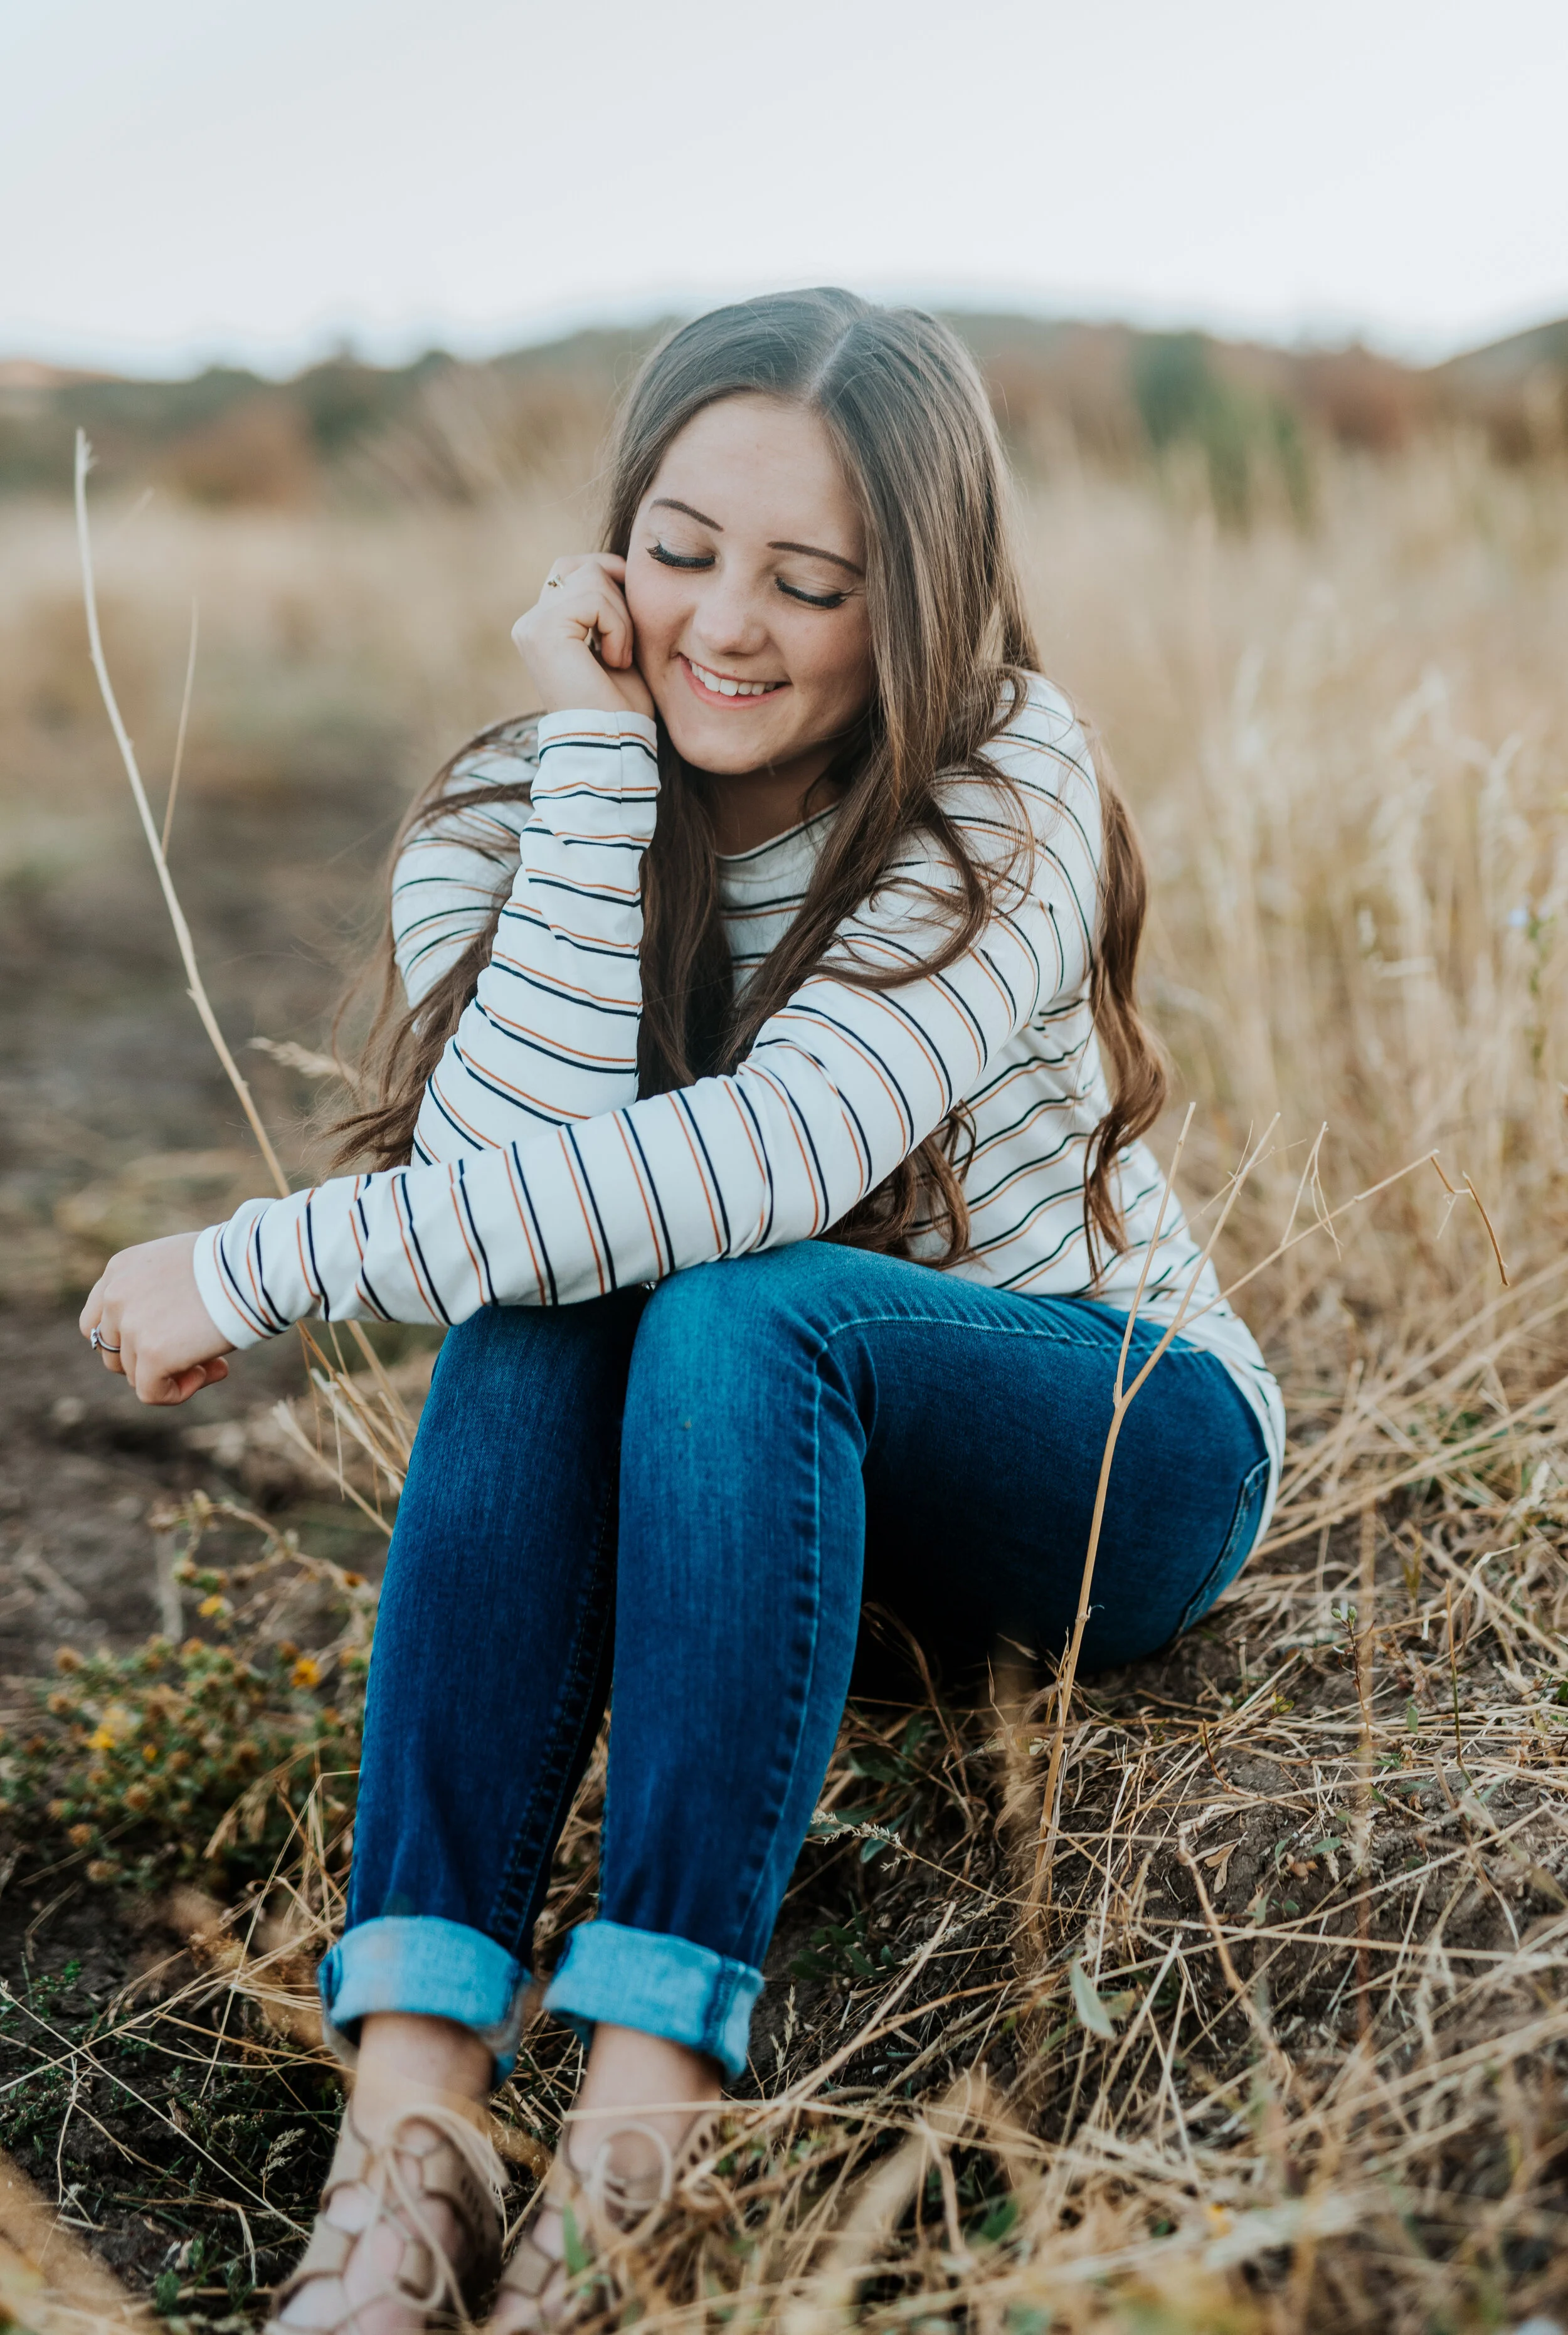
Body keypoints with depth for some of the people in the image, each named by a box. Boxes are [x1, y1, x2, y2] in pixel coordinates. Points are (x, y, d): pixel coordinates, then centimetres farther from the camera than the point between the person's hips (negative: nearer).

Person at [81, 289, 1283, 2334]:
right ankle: (411, 2108, -37)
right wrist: (599, 762, -26)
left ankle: (645, 2128, -38)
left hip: (1119, 1456, -3)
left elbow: (760, 1163, -34)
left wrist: (256, 1271, -31)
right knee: (538, 1306, -29)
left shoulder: (1003, 807, -19)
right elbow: (505, 1178, -25)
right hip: (755, 1470, 3)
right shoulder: (509, 822, -7)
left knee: (738, 1304, -34)